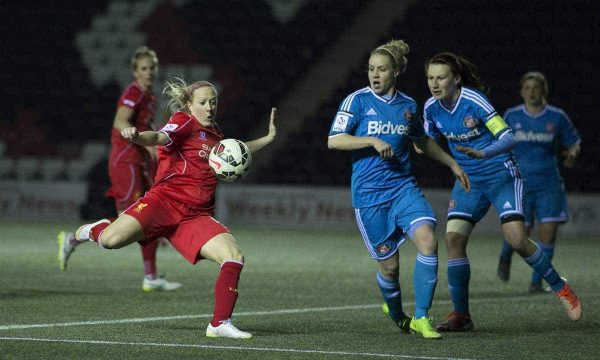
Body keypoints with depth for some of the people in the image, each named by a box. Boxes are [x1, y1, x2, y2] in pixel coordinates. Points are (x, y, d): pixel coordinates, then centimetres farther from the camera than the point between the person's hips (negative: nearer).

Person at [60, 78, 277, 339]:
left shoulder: (216, 135, 21)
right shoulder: (185, 122, -1)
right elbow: (159, 138, -22)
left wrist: (268, 138, 37)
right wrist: (137, 137, -44)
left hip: (196, 216, 6)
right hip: (165, 200, -6)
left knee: (234, 256, -15)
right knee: (111, 240, -25)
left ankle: (220, 324, -9)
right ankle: (89, 231, 13)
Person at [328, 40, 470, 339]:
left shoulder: (408, 105, 9)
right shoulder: (358, 101, -3)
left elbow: (423, 142, 27)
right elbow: (333, 141, -10)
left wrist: (452, 163, 28)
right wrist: (372, 140, -18)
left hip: (403, 188, 3)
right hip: (368, 195, -3)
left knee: (427, 241, -21)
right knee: (389, 264, -1)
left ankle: (420, 318, -13)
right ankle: (396, 314, 31)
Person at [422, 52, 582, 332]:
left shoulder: (474, 101, -19)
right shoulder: (431, 108, -2)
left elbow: (508, 138, -23)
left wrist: (482, 153, -38)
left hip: (501, 175, -5)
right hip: (468, 181, 5)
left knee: (517, 240, -16)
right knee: (453, 239, -11)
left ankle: (560, 288, 7)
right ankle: (461, 314, -3)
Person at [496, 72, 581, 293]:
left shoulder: (557, 117, 1)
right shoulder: (512, 116, 2)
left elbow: (574, 142, 10)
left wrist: (573, 153, -12)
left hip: (549, 185, 1)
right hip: (519, 184, -1)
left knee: (548, 233, -9)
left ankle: (536, 282, 5)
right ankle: (505, 257, 30)